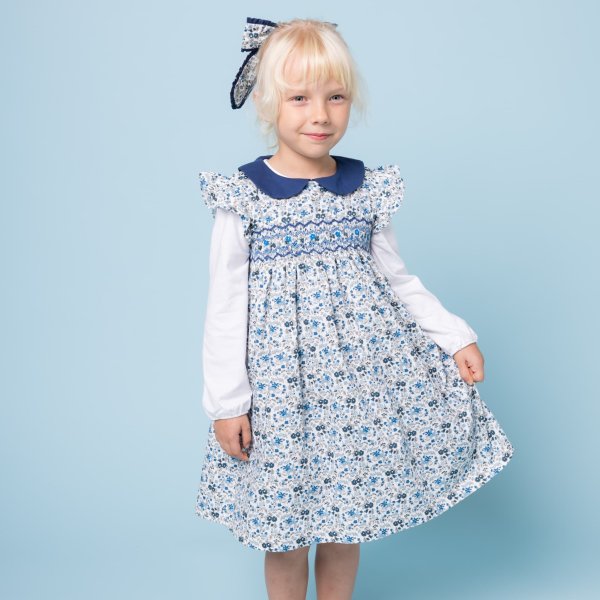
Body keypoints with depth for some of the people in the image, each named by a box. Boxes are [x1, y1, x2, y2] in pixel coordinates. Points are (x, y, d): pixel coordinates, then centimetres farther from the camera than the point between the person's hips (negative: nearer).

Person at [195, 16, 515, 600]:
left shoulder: (366, 187, 1)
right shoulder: (242, 196, -9)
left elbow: (397, 278, 11)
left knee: (347, 521, 14)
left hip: (360, 370, 3)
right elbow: (225, 307, -8)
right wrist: (226, 401, -9)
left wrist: (455, 337, 4)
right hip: (280, 377, -3)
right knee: (285, 532, 10)